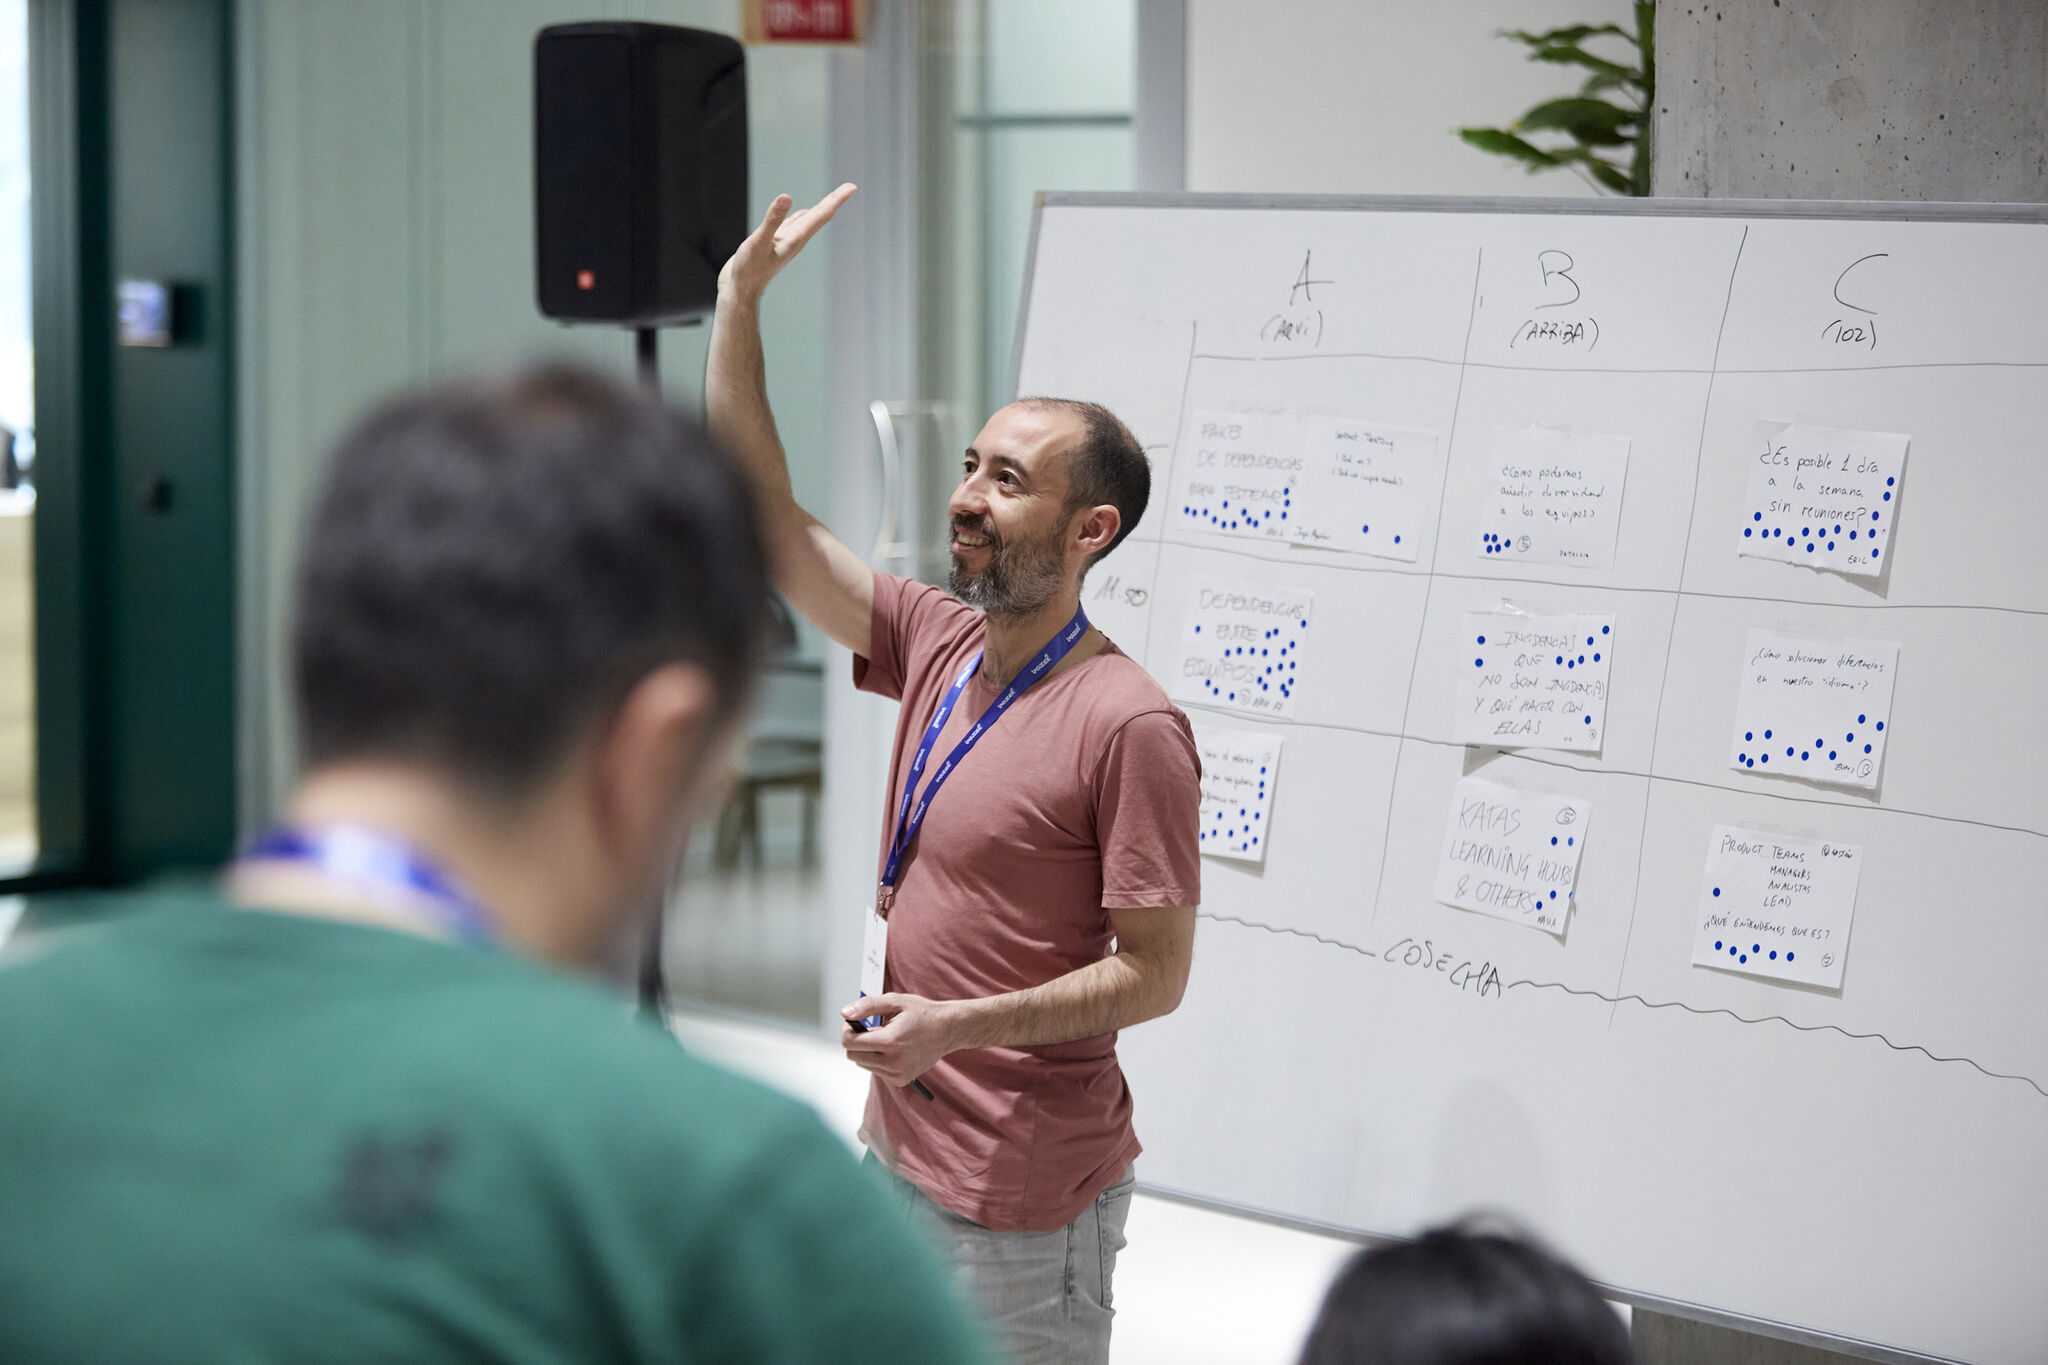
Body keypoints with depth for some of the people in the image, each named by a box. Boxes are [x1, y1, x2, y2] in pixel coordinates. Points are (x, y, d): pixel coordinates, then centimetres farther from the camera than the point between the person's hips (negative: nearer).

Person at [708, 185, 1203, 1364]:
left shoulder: (1129, 725, -18)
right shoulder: (938, 647, 4)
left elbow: (1155, 974, -17)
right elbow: (766, 517, 6)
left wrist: (958, 1025, -25)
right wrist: (741, 300, 1)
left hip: (1026, 1197, -8)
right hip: (901, 1149, 8)